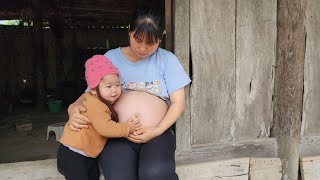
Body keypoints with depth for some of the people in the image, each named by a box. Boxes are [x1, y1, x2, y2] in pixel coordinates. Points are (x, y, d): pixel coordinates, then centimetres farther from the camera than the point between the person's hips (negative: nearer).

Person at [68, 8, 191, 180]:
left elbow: (178, 103, 4)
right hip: (117, 135, 0)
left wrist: (157, 131, -12)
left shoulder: (167, 59, 6)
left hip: (158, 133, 0)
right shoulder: (110, 58, 10)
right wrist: (73, 109, -12)